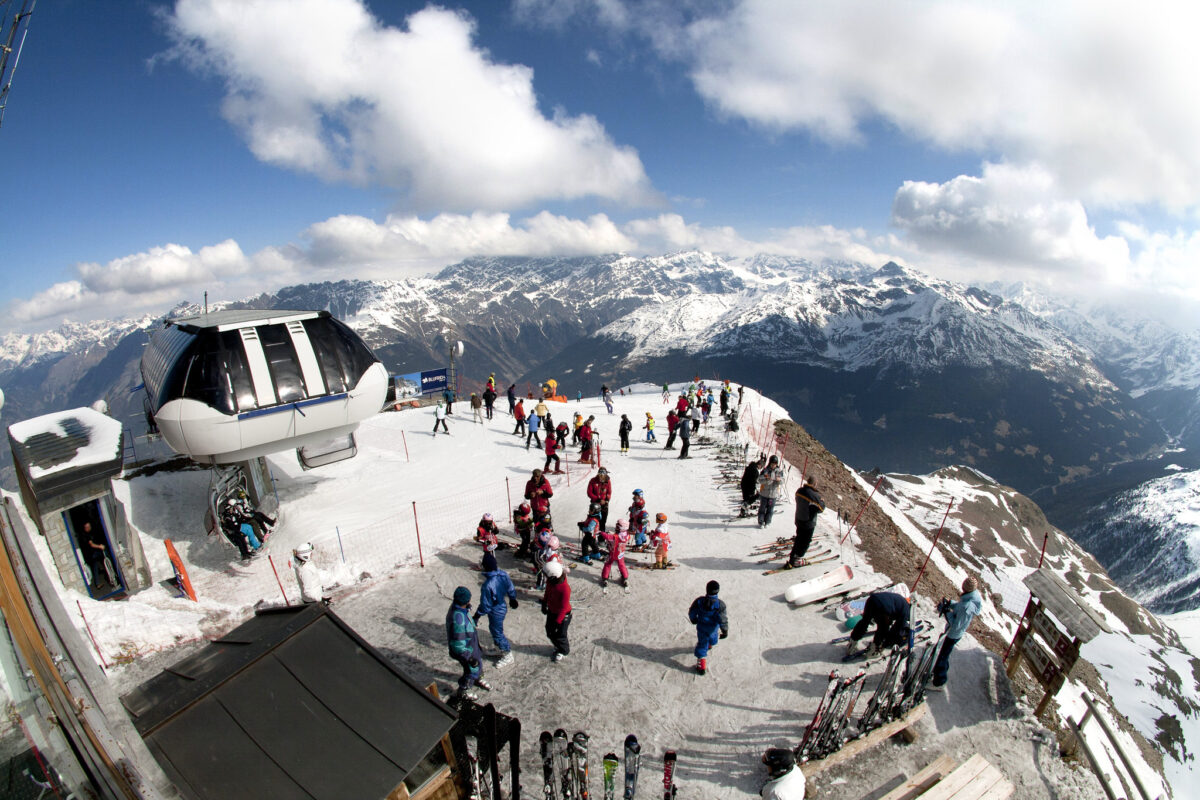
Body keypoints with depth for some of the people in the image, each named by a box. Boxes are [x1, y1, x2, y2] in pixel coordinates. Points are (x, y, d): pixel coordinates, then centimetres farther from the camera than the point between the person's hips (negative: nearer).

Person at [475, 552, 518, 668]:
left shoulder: (487, 585, -37)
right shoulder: (504, 574, -17)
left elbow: (485, 605, -25)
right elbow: (511, 590, 0)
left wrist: (476, 616, -9)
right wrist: (512, 599, 20)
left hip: (495, 612, -7)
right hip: (502, 606, 7)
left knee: (497, 632, 16)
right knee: (494, 628, 30)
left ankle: (508, 656, 35)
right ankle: (499, 646, 53)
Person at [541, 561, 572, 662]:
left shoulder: (565, 588, -38)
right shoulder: (550, 581, -17)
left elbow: (564, 607, -28)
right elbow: (547, 592, 5)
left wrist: (558, 621, -23)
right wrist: (544, 603, 16)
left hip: (563, 614, -7)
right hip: (551, 611, 7)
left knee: (559, 635, 11)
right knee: (550, 633, 21)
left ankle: (563, 651, 40)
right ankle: (558, 646, 49)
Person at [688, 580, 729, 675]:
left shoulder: (699, 601, -25)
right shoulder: (720, 604, -31)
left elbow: (691, 613, -10)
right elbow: (723, 620, -23)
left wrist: (694, 620, 11)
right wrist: (725, 631, -7)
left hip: (701, 626, 0)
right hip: (713, 627, 0)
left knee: (702, 643, 15)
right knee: (713, 634, 34)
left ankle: (702, 666, 14)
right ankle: (711, 644, 65)